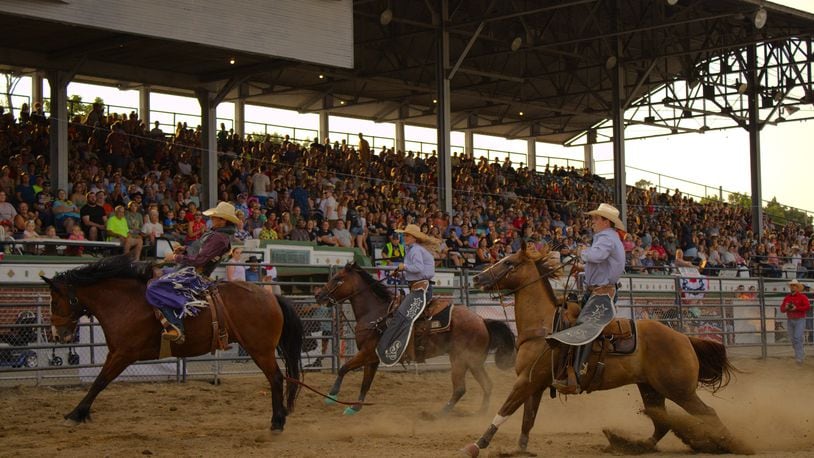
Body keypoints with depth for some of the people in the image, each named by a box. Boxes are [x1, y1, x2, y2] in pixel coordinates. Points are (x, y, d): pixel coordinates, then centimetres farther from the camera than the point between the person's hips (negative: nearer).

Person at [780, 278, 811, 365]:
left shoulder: (802, 297, -8)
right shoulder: (787, 297, 6)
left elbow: (808, 306, -21)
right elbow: (782, 309, 7)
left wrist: (796, 308, -26)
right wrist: (786, 307, -16)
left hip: (800, 320, -5)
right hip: (790, 321, 6)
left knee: (797, 338, -18)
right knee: (792, 340, 9)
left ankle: (799, 358, -16)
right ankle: (801, 353, 31)